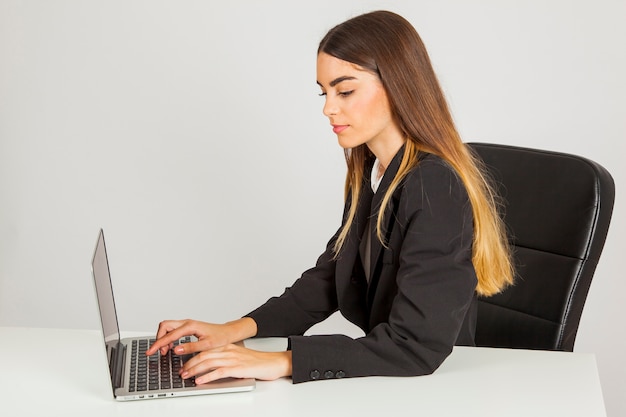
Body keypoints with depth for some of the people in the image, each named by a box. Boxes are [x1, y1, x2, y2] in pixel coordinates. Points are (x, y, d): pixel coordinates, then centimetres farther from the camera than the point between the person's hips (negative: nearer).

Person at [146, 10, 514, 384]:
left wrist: (282, 361, -28)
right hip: (386, 372, 7)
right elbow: (330, 275, 9)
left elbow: (415, 347, -26)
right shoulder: (369, 173, 5)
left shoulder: (436, 188, -22)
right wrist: (239, 328, -4)